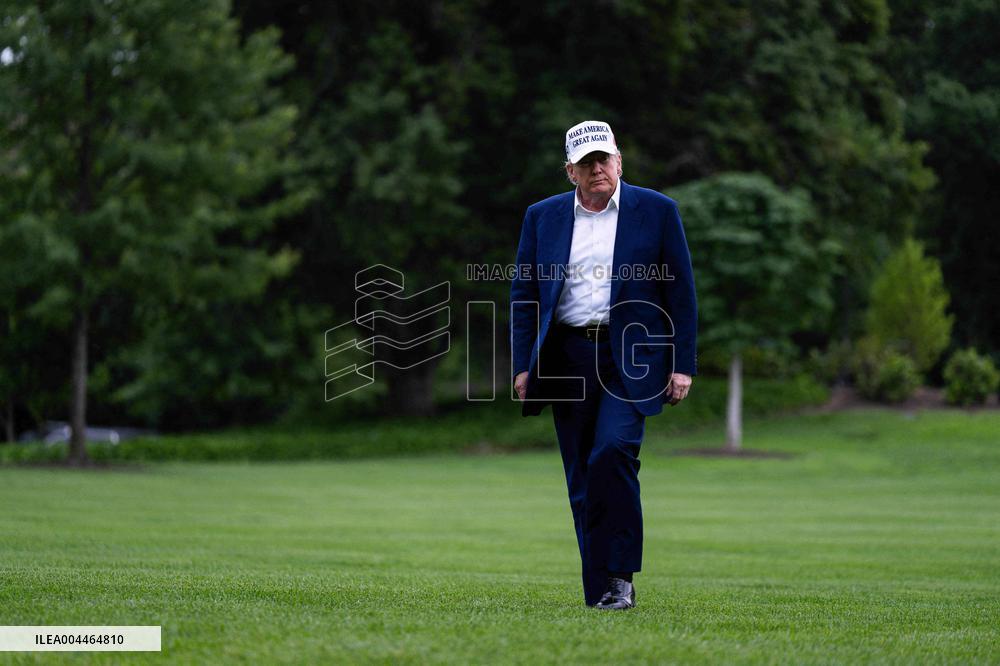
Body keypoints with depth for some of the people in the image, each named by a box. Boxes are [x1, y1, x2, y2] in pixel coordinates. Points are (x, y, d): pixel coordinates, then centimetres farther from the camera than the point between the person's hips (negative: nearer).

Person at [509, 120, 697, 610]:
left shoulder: (657, 210, 3)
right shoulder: (542, 217, 11)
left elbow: (680, 292, 3)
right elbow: (523, 294, 12)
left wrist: (683, 365, -3)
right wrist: (522, 365, 3)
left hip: (631, 355, -3)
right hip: (567, 358, 3)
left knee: (612, 452, -22)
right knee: (582, 478, 3)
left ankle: (618, 574, -13)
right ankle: (601, 590, 10)